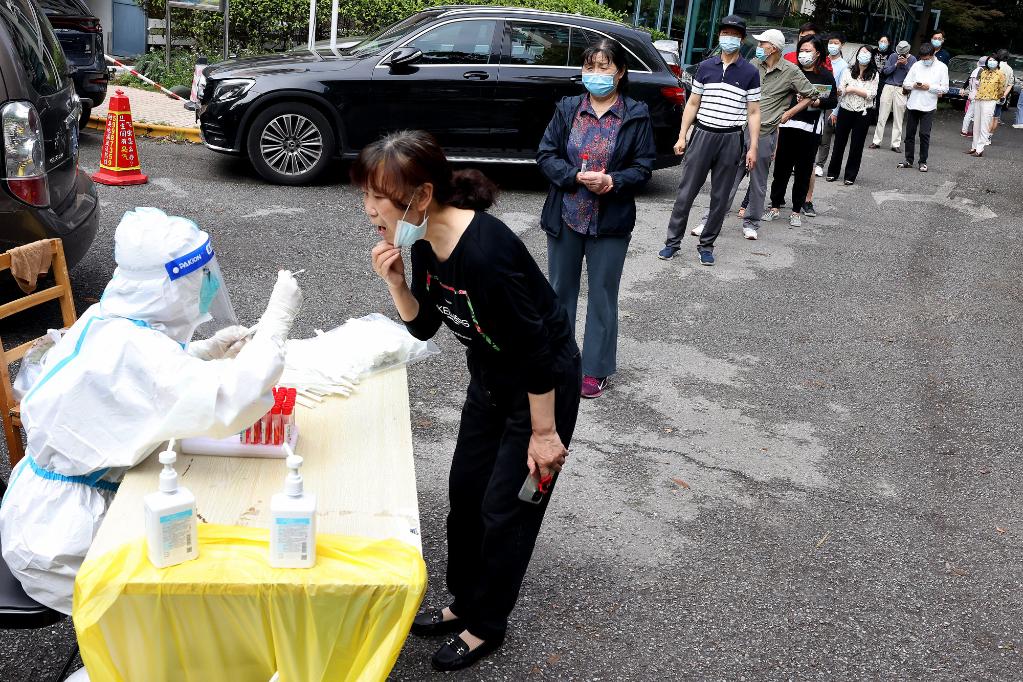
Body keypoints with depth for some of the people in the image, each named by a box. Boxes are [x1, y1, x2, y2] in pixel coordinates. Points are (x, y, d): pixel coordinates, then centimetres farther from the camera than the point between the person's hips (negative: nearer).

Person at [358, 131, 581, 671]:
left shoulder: (485, 253, -35)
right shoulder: (424, 243, -9)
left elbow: (536, 351, -28)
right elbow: (424, 326, 2)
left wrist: (544, 433, -18)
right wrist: (395, 282, -17)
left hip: (544, 386, -8)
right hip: (491, 380, 8)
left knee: (505, 509, 5)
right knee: (465, 490, 16)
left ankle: (486, 625, 26)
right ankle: (464, 602, 37)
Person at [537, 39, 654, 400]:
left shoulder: (636, 115, -4)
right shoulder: (568, 108, 1)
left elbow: (642, 167, -4)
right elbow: (546, 155, -1)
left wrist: (612, 181, -23)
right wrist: (577, 177, -18)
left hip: (611, 221, -2)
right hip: (565, 217, 2)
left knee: (603, 295, 7)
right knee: (560, 289, 14)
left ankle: (596, 369, 19)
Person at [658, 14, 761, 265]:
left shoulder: (750, 72, 2)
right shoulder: (705, 67, 6)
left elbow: (753, 112, 3)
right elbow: (692, 104, 11)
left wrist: (753, 147, -3)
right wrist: (682, 136, 5)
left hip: (731, 140, -1)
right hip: (703, 135, 1)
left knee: (720, 197, 5)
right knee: (686, 192, 1)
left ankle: (706, 245, 16)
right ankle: (673, 242, 9)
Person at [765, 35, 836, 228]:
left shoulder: (825, 75, 4)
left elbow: (834, 101, 3)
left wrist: (818, 102, -12)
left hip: (811, 128, -1)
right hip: (788, 124, 1)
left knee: (804, 169, 4)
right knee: (782, 166, 2)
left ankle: (797, 210, 12)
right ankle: (775, 206, 13)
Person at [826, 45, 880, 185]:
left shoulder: (874, 74, 0)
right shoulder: (848, 71, 4)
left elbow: (871, 94, -8)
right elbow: (840, 90, -1)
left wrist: (853, 89, -13)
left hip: (862, 113, -1)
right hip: (845, 111, 1)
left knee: (856, 145, 4)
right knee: (839, 142, 7)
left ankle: (850, 175, 13)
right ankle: (833, 172, 17)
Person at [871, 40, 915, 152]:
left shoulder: (912, 59, 2)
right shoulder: (892, 56, 5)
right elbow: (886, 71, 0)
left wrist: (905, 64, -15)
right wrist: (896, 64, -13)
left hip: (901, 90, -1)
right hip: (889, 87, 1)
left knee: (898, 119, 2)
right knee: (882, 116, 1)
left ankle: (896, 144, 6)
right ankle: (876, 141, 6)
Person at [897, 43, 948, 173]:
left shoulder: (942, 67, 0)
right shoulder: (917, 65, 7)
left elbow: (945, 88, -1)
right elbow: (906, 83, 9)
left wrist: (929, 87, -13)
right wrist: (914, 85, -12)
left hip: (928, 107, -3)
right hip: (912, 104, 3)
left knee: (924, 134, -4)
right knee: (910, 133, 8)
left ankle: (923, 162, 6)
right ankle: (908, 160, 17)